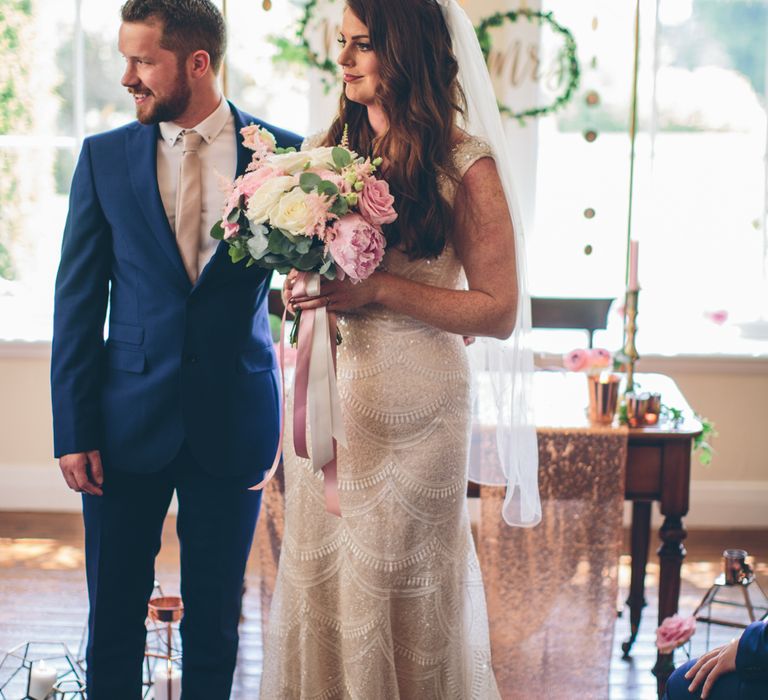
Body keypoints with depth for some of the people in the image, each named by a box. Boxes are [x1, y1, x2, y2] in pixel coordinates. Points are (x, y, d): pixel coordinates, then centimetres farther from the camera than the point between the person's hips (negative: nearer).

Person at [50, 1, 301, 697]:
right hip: (129, 425, 1)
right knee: (114, 619, 8)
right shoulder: (103, 157, 1)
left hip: (233, 423, 0)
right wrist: (74, 433, -3)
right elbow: (77, 303, 2)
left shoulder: (283, 154, -2)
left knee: (215, 621, 11)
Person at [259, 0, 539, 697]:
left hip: (414, 408, -5)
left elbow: (500, 311, -10)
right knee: (320, 576, 11)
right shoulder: (326, 150, 8)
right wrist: (300, 286, -3)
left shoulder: (466, 167, -9)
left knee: (406, 590, 5)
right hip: (324, 396, 5)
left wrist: (381, 289, -19)